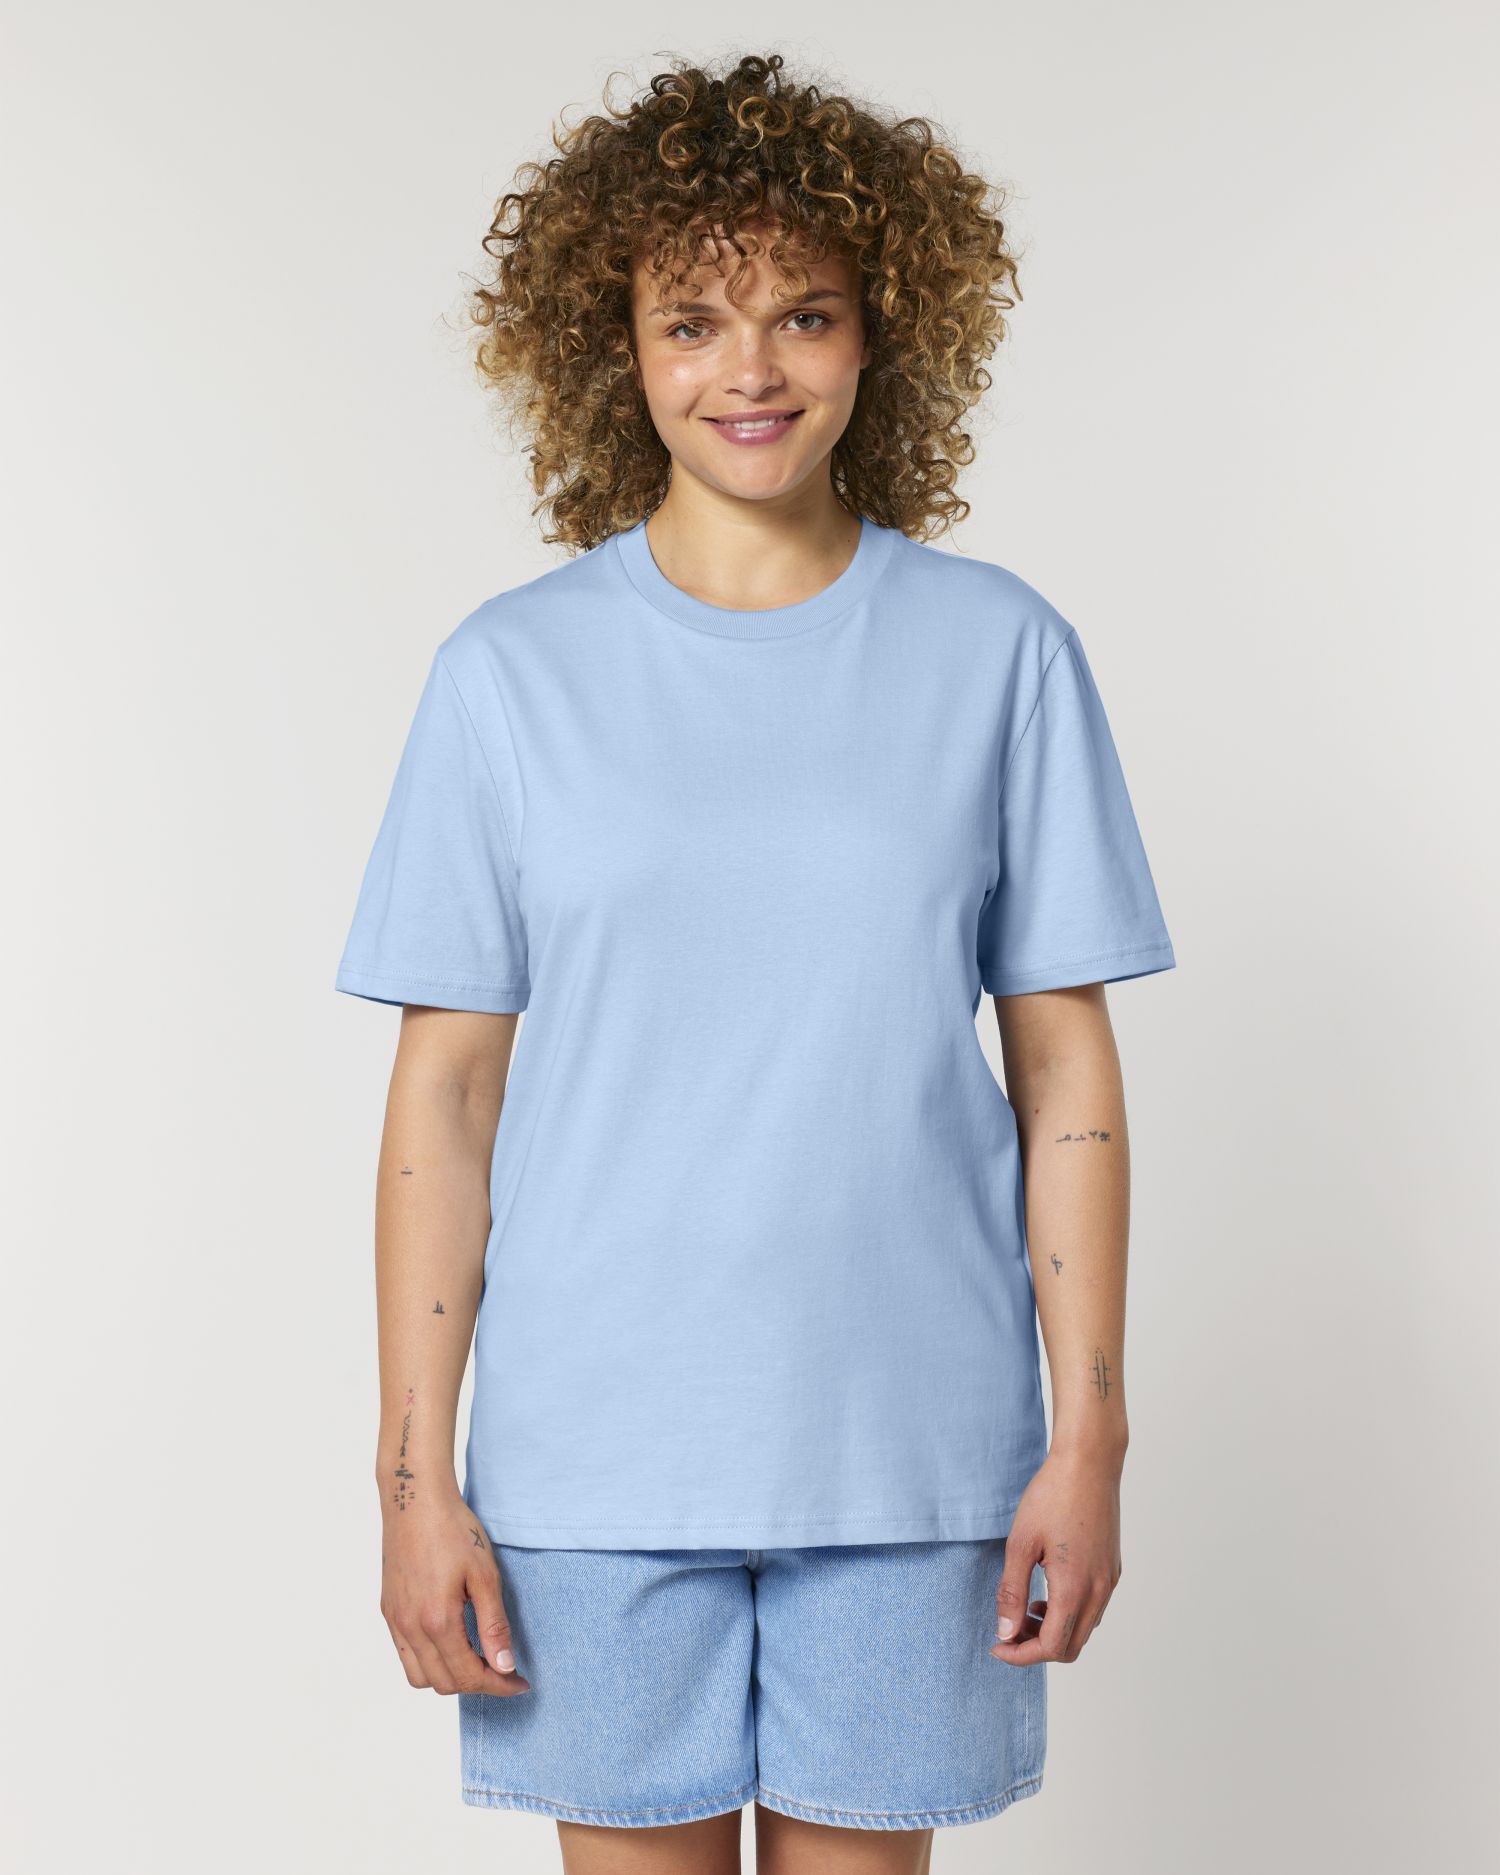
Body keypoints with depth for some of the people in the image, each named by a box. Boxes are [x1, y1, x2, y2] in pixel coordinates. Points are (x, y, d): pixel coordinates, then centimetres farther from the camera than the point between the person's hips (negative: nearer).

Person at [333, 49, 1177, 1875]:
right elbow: (444, 1092, 0)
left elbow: (1065, 1070, 2)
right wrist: (416, 1478, -3)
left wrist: (1088, 1440, -1)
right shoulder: (510, 674, 0)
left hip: (909, 1446, 0)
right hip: (595, 1453, 0)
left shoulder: (1000, 652, 0)